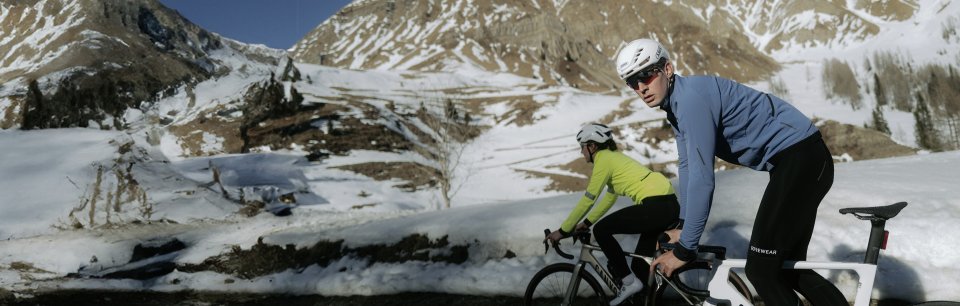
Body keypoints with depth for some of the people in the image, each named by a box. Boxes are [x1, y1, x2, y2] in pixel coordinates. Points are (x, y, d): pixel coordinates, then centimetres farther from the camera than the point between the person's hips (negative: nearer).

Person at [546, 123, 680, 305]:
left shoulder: (603, 160, -6)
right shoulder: (613, 156, 21)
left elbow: (588, 200, -6)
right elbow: (610, 198, 29)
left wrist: (563, 230, 0)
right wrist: (586, 223, 29)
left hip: (655, 206, -10)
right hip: (669, 205, 10)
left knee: (601, 230, -2)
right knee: (642, 265, 15)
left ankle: (629, 282, 1)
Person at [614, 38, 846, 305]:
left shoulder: (692, 96, -21)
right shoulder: (676, 105, 10)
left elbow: (702, 177, -25)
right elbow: (688, 167, 18)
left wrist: (684, 250, -21)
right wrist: (682, 225, 19)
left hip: (801, 158, -10)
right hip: (793, 159, 10)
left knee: (761, 269, -8)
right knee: (786, 265, 17)